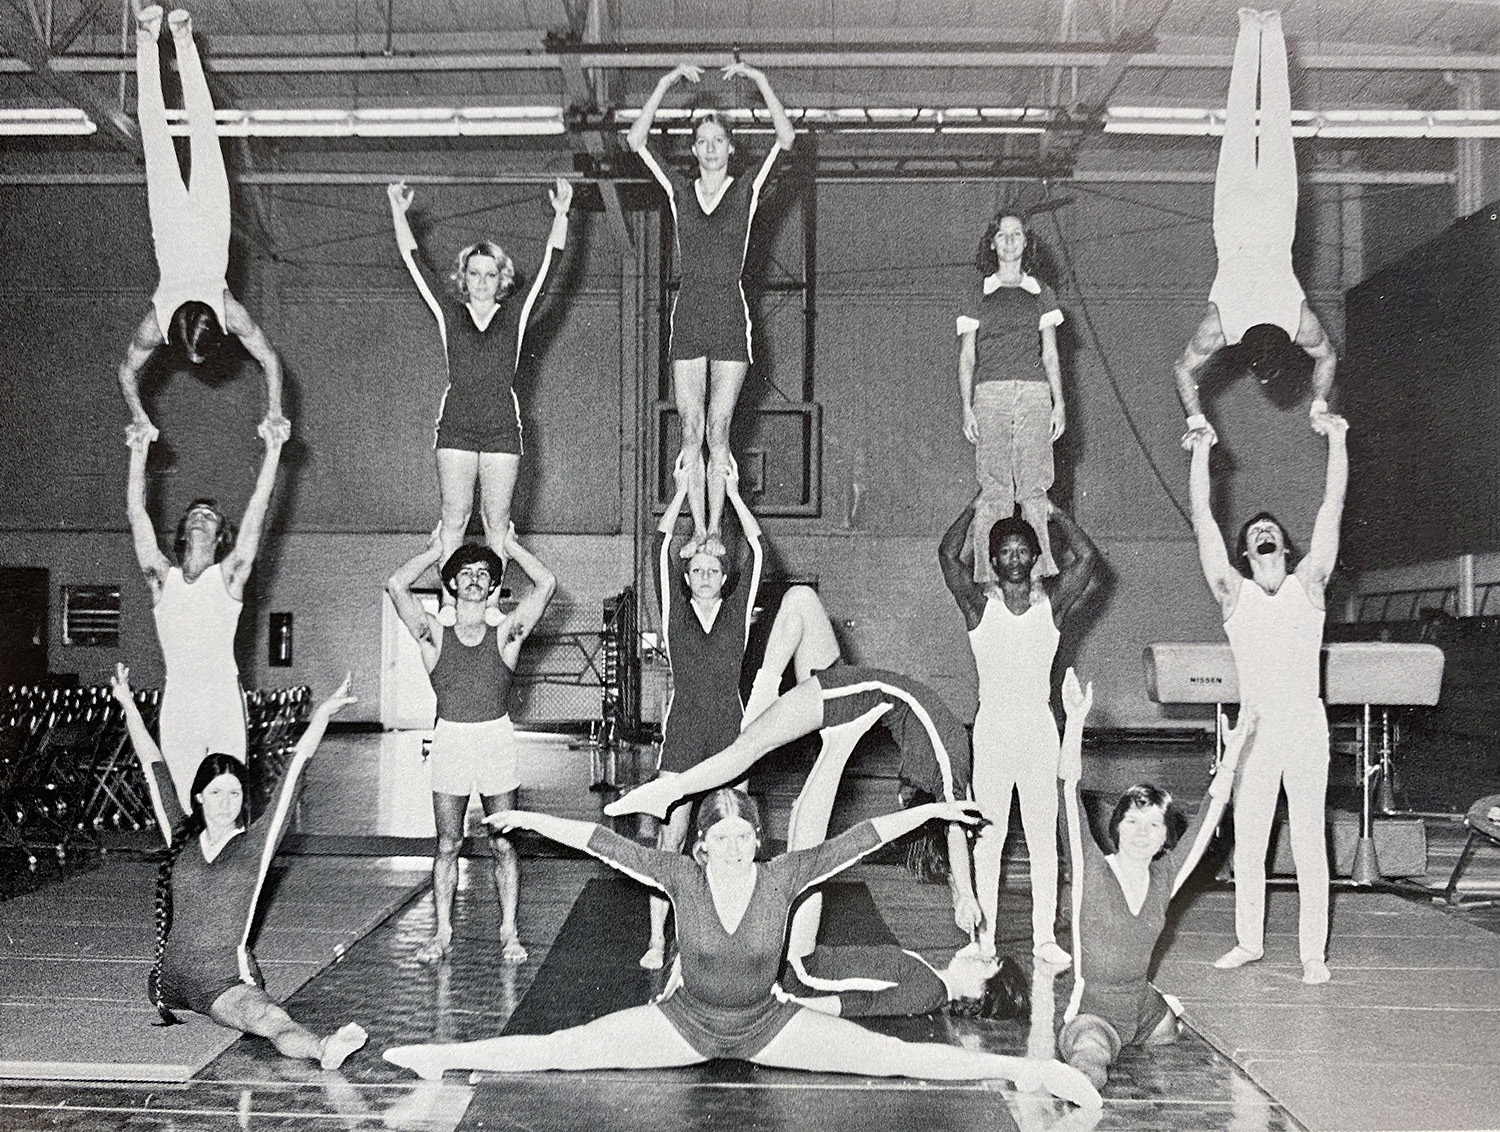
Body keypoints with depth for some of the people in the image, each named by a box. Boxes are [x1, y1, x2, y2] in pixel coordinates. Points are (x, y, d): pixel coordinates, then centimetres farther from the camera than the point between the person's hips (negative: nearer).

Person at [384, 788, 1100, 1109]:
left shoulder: (781, 876, -14)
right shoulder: (682, 876, -12)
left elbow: (856, 840, -14)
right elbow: (605, 842, -12)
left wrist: (931, 809, -14)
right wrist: (530, 818, -13)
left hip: (769, 1025, 0)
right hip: (685, 1021, 1)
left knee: (894, 1057, -12)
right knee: (561, 1050, -12)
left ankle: (1025, 1069, -11)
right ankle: (442, 1058, -8)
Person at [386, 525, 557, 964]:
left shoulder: (505, 636, 8)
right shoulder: (435, 636, 9)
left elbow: (546, 584, 0)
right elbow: (396, 585, -2)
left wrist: (512, 546, 11)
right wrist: (434, 550, 11)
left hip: (496, 741, 0)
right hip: (449, 742, 0)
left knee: (503, 844, 3)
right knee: (448, 844, 4)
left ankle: (509, 933, 10)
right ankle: (442, 933, 13)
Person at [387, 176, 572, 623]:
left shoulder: (515, 315, 6)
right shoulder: (448, 312, 8)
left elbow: (548, 266, 1)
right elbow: (414, 263, 6)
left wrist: (561, 216, -6)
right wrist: (398, 213, 2)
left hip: (502, 429, 0)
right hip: (456, 429, 0)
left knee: (497, 519, 2)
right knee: (454, 517, -1)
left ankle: (491, 601, 8)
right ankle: (449, 601, 3)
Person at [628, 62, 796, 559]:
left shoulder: (746, 190, 7)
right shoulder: (680, 190, 11)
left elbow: (786, 138, -3)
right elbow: (637, 140, 4)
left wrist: (758, 79, -3)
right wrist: (668, 82, 1)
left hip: (730, 312, -2)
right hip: (689, 311, 2)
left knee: (718, 430, -4)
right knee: (691, 430, -1)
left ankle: (715, 529, 0)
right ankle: (698, 530, 1)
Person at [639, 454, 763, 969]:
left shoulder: (737, 611, 7)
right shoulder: (675, 612, 5)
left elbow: (756, 552, 1)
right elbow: (661, 548, -2)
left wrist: (733, 494, 0)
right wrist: (682, 491, -2)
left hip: (729, 732, 1)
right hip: (682, 731, -1)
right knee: (669, 837, -4)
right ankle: (657, 940, -1)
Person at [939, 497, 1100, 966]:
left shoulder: (1052, 602, 5)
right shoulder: (979, 603, 1)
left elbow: (1088, 558, -7)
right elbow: (947, 554, -13)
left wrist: (1055, 512, 2)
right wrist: (975, 508, -1)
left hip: (1039, 725, 1)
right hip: (993, 724, -1)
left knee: (1044, 836, 3)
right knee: (989, 834, 2)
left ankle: (1044, 936, 9)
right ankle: (985, 936, 8)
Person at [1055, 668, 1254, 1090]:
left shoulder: (1164, 879, 1)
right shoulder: (1092, 869, -10)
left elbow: (1210, 813, 5)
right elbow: (1070, 794, -22)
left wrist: (1234, 749, 1)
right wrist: (1075, 723, -32)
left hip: (1141, 1007, 6)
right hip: (1092, 1012, -6)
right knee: (1091, 1072, -37)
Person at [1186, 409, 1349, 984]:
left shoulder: (1307, 584, 5)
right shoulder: (1233, 592, 5)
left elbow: (1333, 509, 1)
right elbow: (1202, 520, 0)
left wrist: (1337, 440, -2)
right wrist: (1201, 453, -3)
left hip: (1306, 726, -1)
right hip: (1255, 730, 1)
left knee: (1309, 843, 0)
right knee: (1248, 843, 7)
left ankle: (1313, 953, 5)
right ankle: (1249, 941, 20)